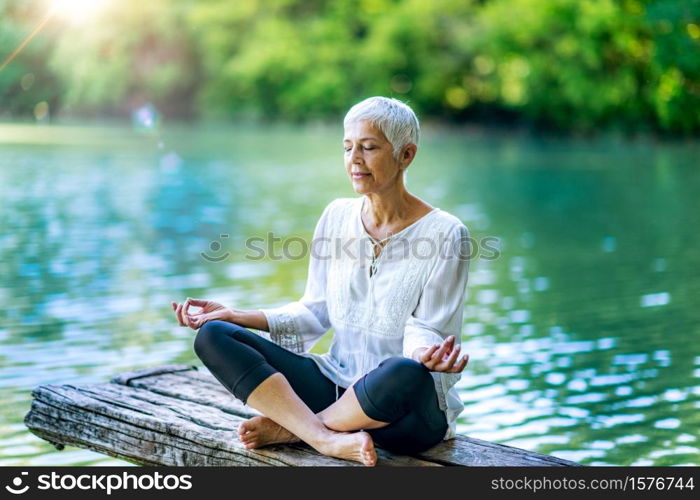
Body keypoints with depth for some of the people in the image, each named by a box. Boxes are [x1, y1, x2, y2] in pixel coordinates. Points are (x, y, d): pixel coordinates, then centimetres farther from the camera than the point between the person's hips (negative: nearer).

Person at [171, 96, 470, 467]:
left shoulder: (445, 233, -8)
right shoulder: (337, 217, 6)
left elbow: (427, 329, -10)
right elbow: (315, 312, 11)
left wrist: (425, 353, -35)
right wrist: (236, 316, 1)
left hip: (406, 410, -4)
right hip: (336, 382, 5)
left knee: (406, 373, -42)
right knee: (213, 335, -11)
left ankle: (289, 427, -15)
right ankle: (330, 439, -28)